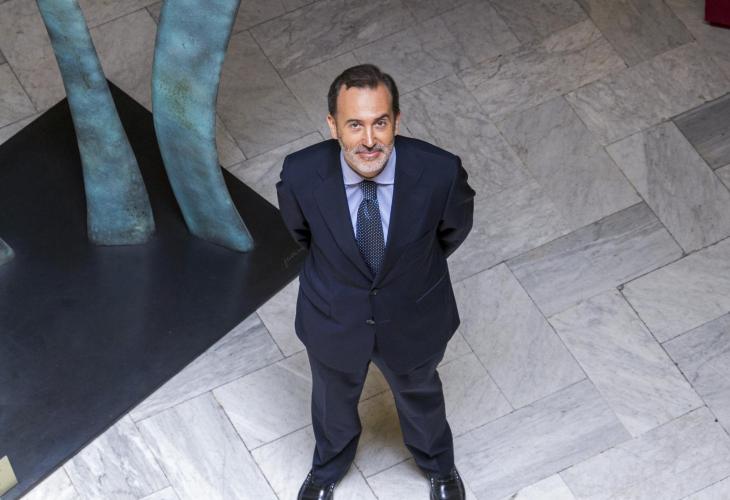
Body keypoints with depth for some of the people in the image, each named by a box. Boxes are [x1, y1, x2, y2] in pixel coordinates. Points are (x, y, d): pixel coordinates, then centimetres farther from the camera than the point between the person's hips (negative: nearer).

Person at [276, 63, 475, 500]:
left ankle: (438, 463, 65)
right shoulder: (302, 175, -31)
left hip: (414, 320, 0)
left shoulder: (440, 173, -33)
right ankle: (329, 464, 65)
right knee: (334, 398, 31)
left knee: (419, 394, 31)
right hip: (333, 319, 0)